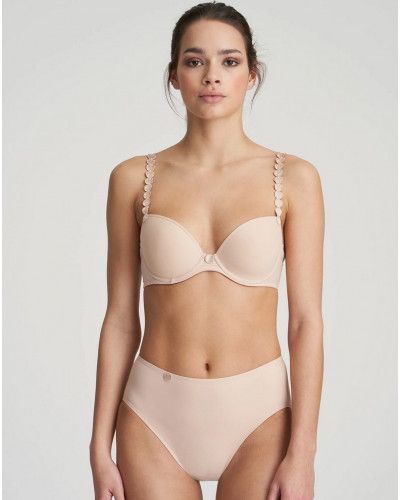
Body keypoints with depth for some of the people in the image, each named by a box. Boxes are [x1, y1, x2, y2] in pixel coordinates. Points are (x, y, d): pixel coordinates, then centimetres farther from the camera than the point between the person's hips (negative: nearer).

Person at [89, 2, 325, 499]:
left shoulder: (294, 178, -3)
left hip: (257, 414, 0)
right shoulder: (133, 179, 0)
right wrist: (100, 449, 1)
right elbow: (121, 318, 2)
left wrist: (302, 454, -9)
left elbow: (306, 319, -5)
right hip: (156, 416, 1)